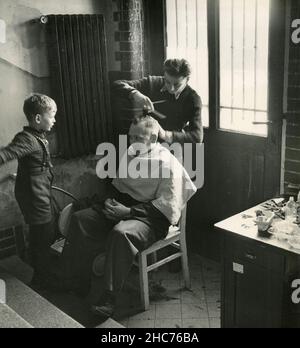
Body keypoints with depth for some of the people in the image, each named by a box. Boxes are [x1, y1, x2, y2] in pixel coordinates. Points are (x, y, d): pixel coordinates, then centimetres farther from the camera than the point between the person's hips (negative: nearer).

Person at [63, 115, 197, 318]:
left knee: (121, 233, -37)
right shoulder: (130, 154, 10)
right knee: (80, 219, -8)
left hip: (151, 218, -8)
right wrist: (110, 200, -1)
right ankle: (78, 280, 1)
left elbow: (166, 204, -18)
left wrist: (129, 211, -22)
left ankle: (110, 298, -26)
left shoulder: (167, 163, -13)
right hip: (122, 206, 8)